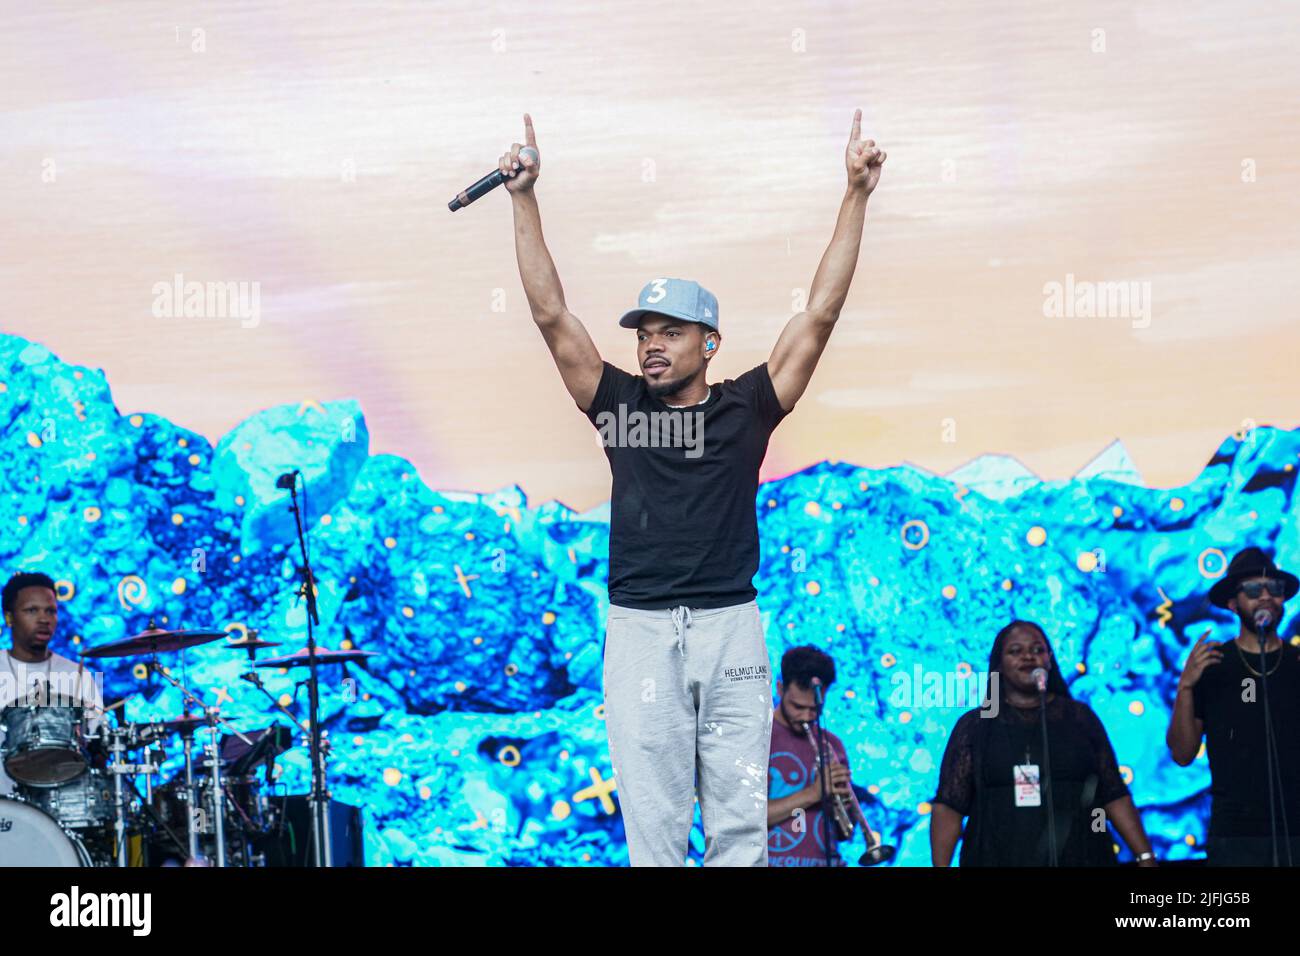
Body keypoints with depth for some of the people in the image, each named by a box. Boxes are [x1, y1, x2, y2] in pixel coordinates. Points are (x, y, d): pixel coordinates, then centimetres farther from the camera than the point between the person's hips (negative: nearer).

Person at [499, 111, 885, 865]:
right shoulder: (618, 406, 9)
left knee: (740, 822, 3)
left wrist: (857, 196, 1)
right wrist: (525, 200, 2)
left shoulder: (745, 408, 5)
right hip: (640, 631, 1)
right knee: (653, 824, 3)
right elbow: (552, 314, 6)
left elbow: (821, 314, 3)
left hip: (730, 627, -1)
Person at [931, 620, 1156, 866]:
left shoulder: (1079, 716, 6)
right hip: (999, 859, -1)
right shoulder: (974, 724, 3)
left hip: (1080, 858, 1)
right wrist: (940, 866, -14)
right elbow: (949, 804, -3)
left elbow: (1114, 795, 3)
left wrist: (1145, 856, -6)